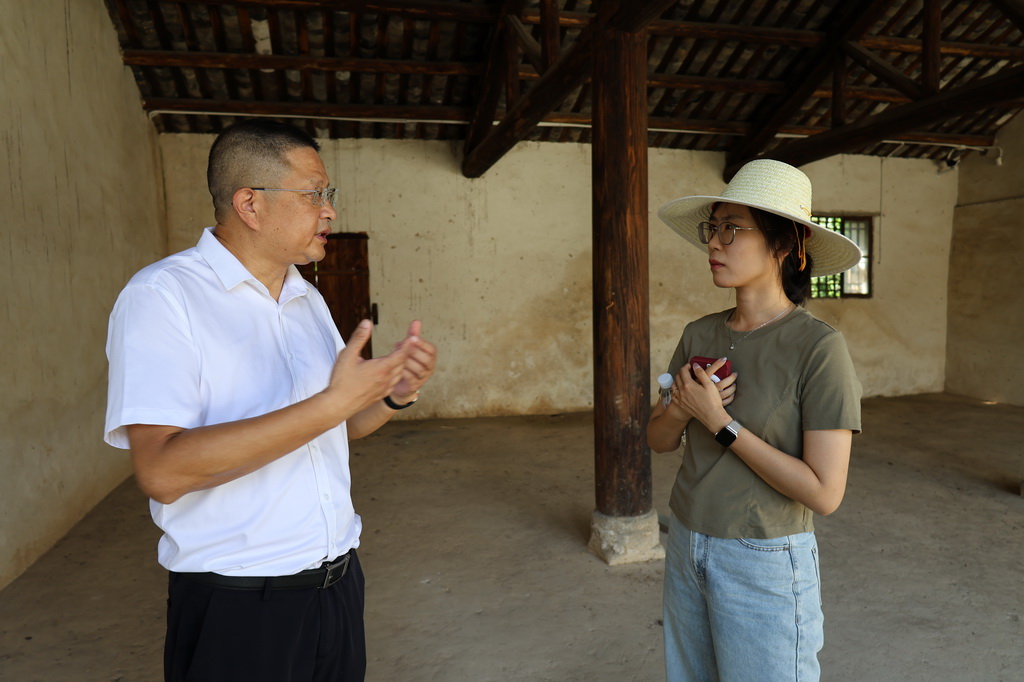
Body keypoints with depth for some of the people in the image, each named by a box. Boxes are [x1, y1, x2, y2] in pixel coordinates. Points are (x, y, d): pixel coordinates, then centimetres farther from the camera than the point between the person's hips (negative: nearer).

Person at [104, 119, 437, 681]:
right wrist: (334, 401, -28)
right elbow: (163, 471, -25)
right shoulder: (162, 295, -14)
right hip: (236, 608, -6)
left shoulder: (308, 299, 9)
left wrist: (393, 395, -6)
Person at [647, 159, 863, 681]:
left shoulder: (820, 348, -18)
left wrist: (720, 421, -21)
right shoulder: (699, 335, -1)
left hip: (765, 565, -5)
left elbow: (824, 493, -20)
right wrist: (682, 406, -15)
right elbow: (659, 439, 6)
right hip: (688, 549, 6)